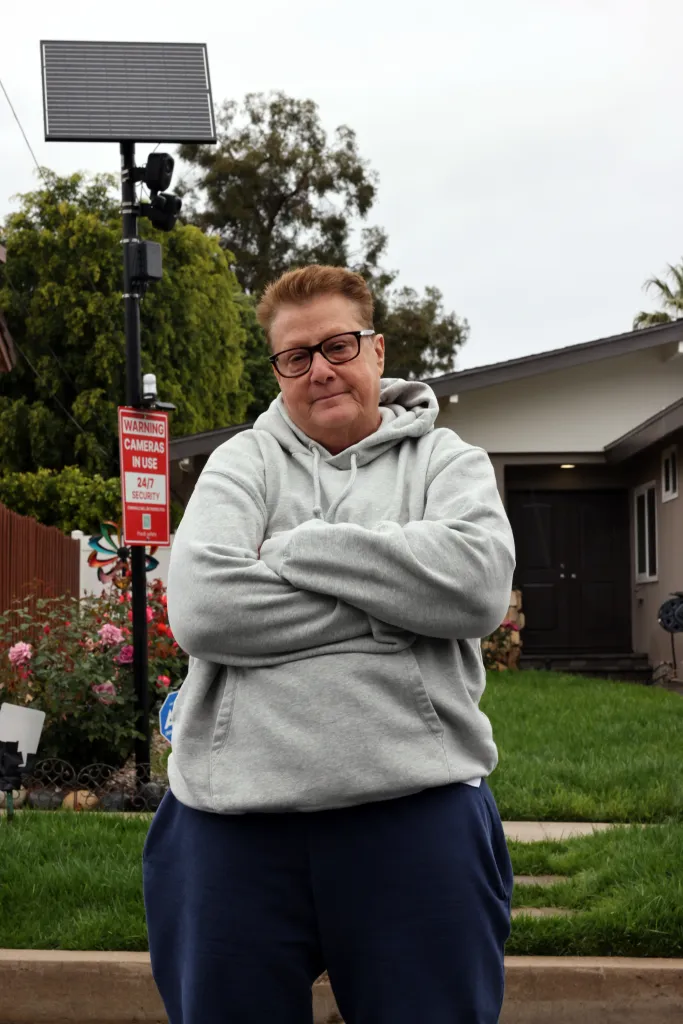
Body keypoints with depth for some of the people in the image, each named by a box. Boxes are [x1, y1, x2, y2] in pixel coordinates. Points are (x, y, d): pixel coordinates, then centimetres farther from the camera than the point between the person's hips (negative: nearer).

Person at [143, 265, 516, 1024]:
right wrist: (396, 605, -9)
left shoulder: (446, 460, 10)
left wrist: (295, 548, -9)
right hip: (238, 816, 1)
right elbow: (201, 606, -10)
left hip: (415, 810, 0)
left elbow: (477, 582, -13)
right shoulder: (243, 461, 9)